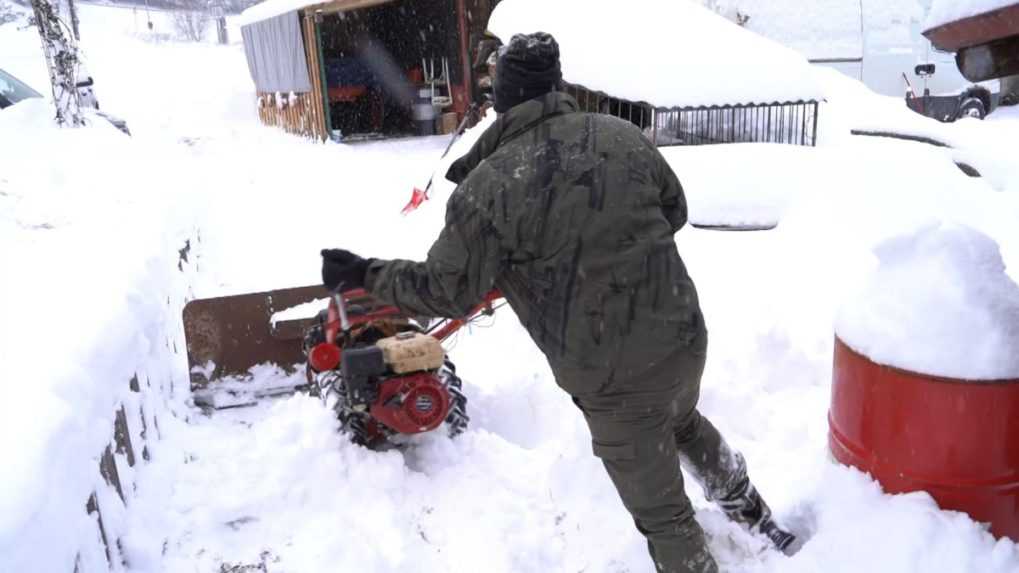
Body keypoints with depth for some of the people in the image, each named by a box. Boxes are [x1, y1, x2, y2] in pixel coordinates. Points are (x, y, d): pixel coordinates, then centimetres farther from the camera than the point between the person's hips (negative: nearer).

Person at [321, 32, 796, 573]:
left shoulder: (486, 187, -18)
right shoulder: (621, 133, -4)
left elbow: (446, 289, -11)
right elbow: (675, 211, 9)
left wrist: (364, 274, 4)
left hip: (614, 379, -6)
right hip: (684, 340, 7)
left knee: (662, 513, 14)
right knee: (686, 423, 38)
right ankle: (753, 514, 60)